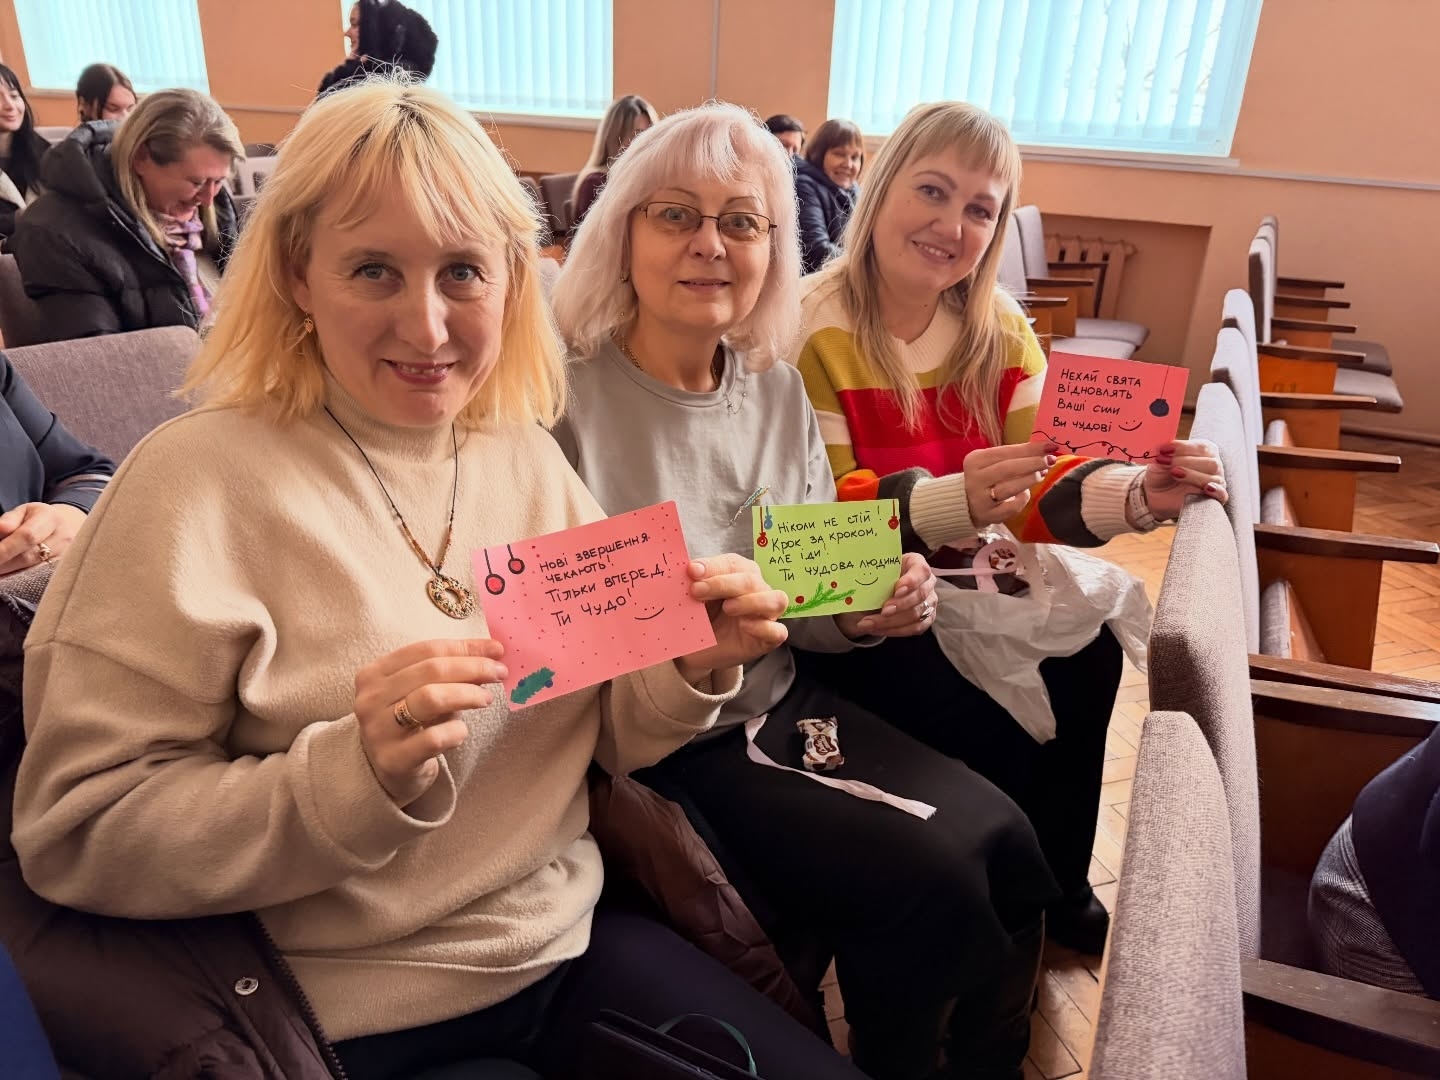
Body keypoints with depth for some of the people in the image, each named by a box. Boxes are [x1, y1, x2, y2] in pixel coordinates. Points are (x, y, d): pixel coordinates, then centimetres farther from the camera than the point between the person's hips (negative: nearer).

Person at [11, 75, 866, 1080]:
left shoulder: (528, 458, 0)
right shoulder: (205, 481, -15)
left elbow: (603, 732, 6)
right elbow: (75, 834, -14)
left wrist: (694, 669, -14)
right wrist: (358, 775, -28)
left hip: (573, 939, 5)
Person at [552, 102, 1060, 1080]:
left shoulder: (777, 390, 3)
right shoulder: (568, 400, -16)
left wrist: (863, 614, -11)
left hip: (784, 707, 6)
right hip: (653, 751, -6)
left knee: (1006, 843, -4)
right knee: (935, 883, -14)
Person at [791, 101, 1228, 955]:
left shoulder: (1000, 329, 2)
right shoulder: (809, 329, -17)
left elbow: (1042, 491, 0)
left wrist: (1141, 496, -20)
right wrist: (951, 503, -37)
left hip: (963, 583, 6)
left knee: (1087, 642, -14)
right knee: (981, 720, -22)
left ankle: (1058, 886, 12)